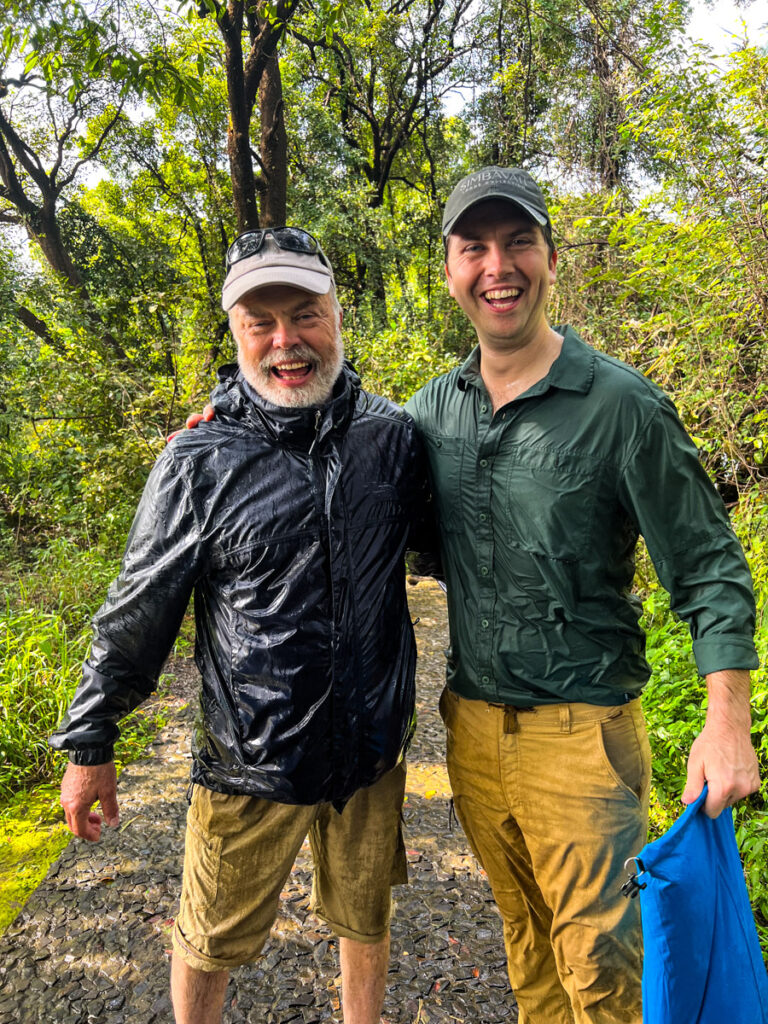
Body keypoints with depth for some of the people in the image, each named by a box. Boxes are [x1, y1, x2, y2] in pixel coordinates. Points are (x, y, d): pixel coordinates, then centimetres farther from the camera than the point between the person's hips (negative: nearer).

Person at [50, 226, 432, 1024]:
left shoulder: (394, 436, -5)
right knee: (209, 944, 18)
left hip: (371, 751, 3)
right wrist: (89, 745, 1)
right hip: (250, 763, -2)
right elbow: (137, 612, -5)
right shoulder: (201, 462, -13)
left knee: (365, 921, 25)